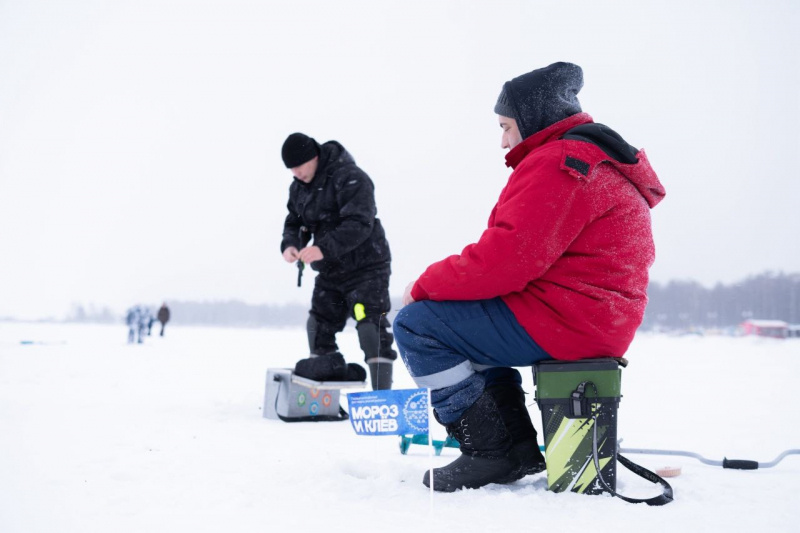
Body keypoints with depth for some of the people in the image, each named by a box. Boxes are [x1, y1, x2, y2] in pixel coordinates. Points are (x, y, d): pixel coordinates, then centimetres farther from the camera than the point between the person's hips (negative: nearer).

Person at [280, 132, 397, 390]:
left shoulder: (349, 178, -20)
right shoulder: (298, 188, 7)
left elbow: (359, 223, -29)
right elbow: (294, 223, 12)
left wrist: (324, 249, -37)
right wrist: (289, 245, -12)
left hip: (365, 265, -8)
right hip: (330, 272, 8)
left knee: (371, 328, -12)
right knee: (319, 324, 11)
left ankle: (381, 393, -9)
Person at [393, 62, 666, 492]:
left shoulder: (556, 165, -16)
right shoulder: (596, 161, 20)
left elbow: (505, 260, -24)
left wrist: (425, 286, -9)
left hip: (563, 321, -11)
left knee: (415, 324, -8)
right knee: (461, 318, 27)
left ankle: (493, 454, -5)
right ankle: (519, 448, 18)